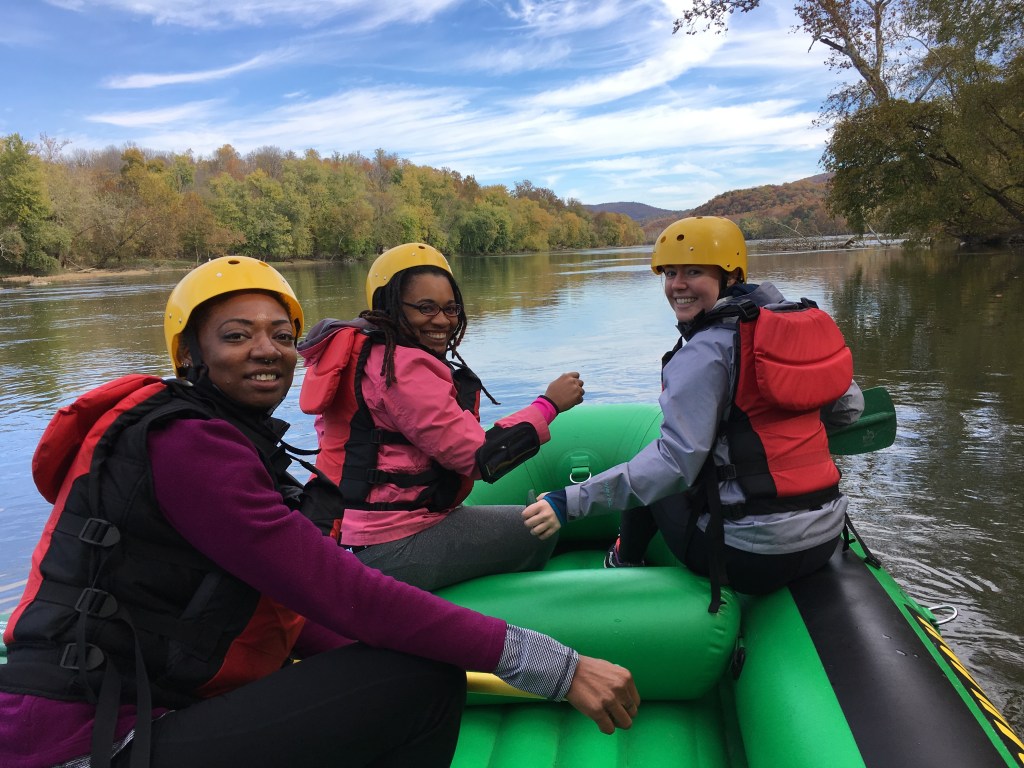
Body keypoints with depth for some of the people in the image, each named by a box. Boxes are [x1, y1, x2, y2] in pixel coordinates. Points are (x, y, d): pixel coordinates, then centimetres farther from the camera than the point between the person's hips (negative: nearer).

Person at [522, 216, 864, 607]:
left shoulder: (706, 349, -17)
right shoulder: (795, 321, 4)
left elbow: (676, 461, -26)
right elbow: (849, 407, 14)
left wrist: (572, 502, -27)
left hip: (751, 558, -7)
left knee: (650, 486, 17)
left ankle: (623, 565, 40)